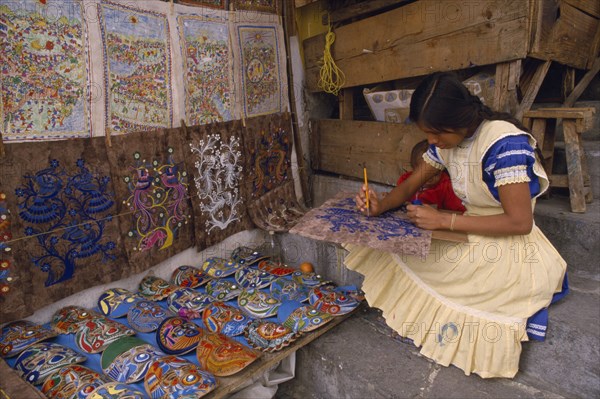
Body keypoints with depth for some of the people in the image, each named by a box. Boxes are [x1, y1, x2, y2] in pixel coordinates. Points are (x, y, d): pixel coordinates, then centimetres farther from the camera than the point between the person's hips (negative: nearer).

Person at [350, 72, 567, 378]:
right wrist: (381, 205, -15)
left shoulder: (505, 142, -26)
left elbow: (519, 222, -26)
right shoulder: (446, 141, -3)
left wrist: (443, 220, -26)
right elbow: (410, 186, 6)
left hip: (509, 242, -7)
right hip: (471, 235, 7)